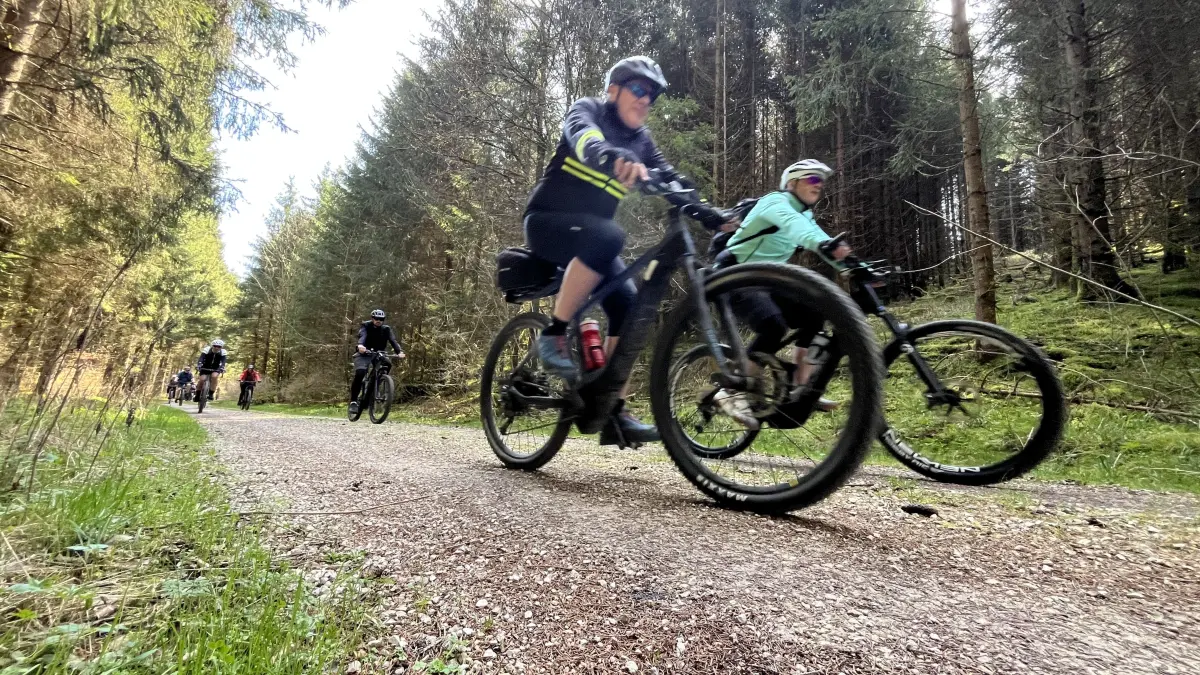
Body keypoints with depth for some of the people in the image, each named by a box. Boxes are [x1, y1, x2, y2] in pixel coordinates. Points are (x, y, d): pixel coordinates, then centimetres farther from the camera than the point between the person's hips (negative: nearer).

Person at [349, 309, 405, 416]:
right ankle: (353, 401, -18)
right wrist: (360, 345, -49)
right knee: (360, 373, -27)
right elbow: (362, 336, -26)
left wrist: (399, 351, -34)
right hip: (364, 354, -3)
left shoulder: (386, 329, 1)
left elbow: (393, 340, -14)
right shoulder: (365, 326, -5)